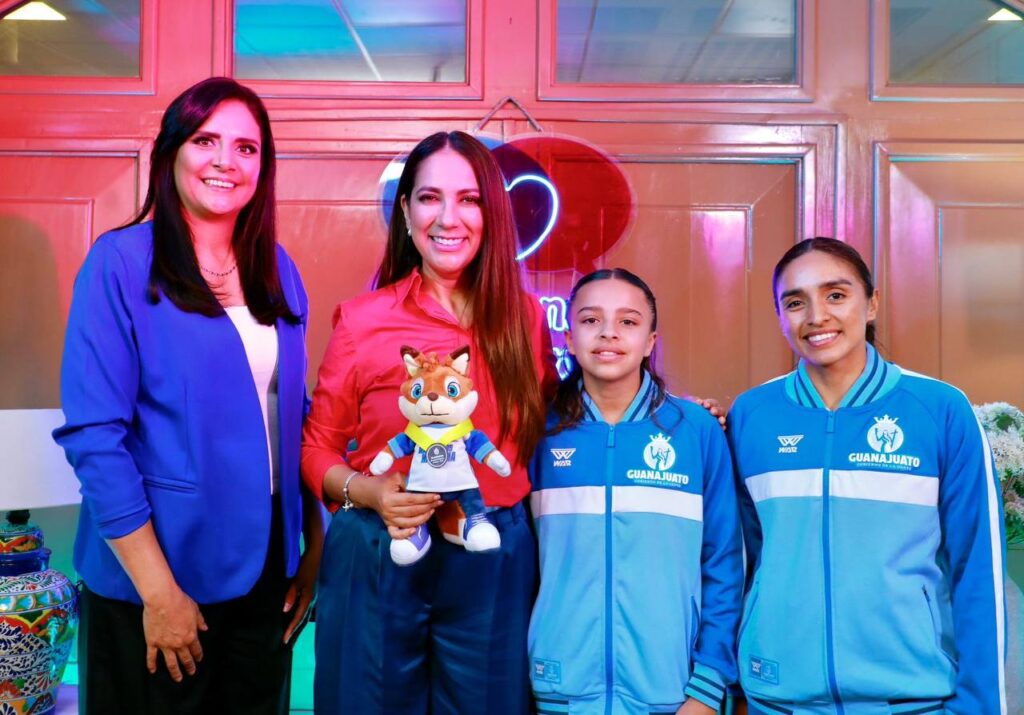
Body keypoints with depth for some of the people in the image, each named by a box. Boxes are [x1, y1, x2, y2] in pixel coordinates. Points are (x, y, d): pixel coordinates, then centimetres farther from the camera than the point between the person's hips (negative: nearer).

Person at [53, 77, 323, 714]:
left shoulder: (278, 270, 4)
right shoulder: (121, 262, -11)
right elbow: (94, 435, -15)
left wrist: (315, 543, 6)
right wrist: (159, 590, -17)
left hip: (267, 561, 5)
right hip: (155, 572, -5)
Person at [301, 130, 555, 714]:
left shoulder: (524, 316, 2)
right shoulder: (363, 321, -5)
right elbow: (317, 448, 1)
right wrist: (369, 491, -18)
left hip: (495, 564, 2)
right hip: (380, 559, -2)